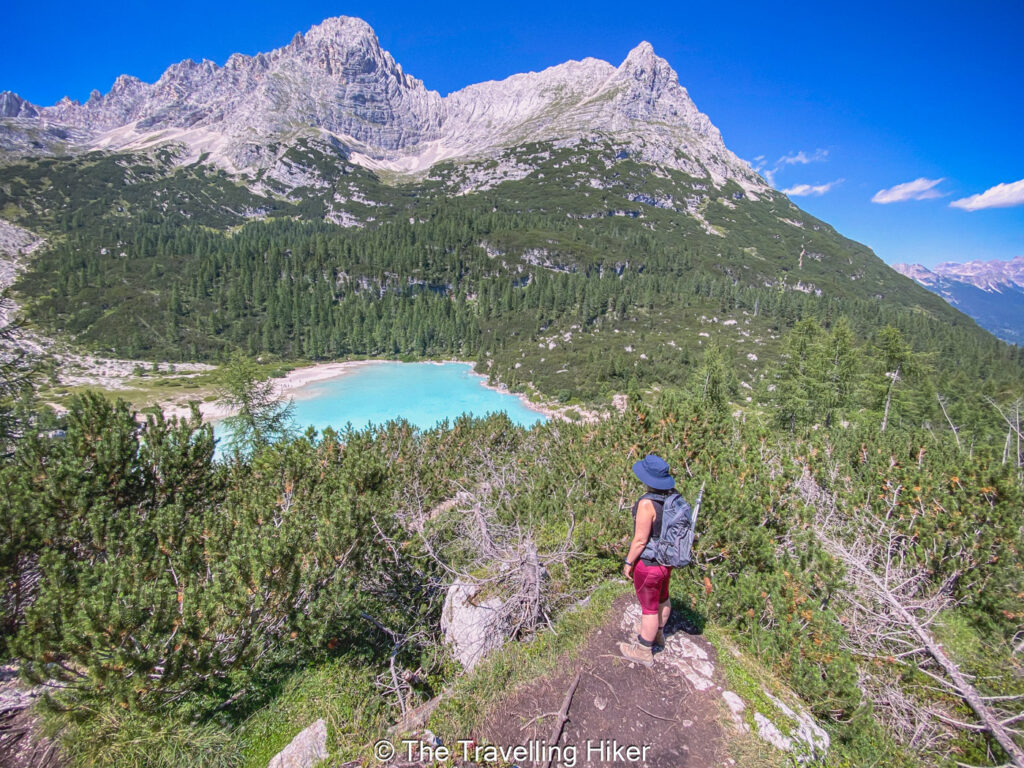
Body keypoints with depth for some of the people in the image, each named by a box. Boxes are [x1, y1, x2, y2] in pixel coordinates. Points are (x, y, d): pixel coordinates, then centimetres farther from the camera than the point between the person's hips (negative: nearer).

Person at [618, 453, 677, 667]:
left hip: (648, 563, -8)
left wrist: (628, 563, -11)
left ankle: (644, 651, 32)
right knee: (661, 597, 28)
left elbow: (640, 540, -25)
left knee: (649, 607, 11)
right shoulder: (672, 495, -8)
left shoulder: (647, 503, -32)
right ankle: (657, 633, 51)